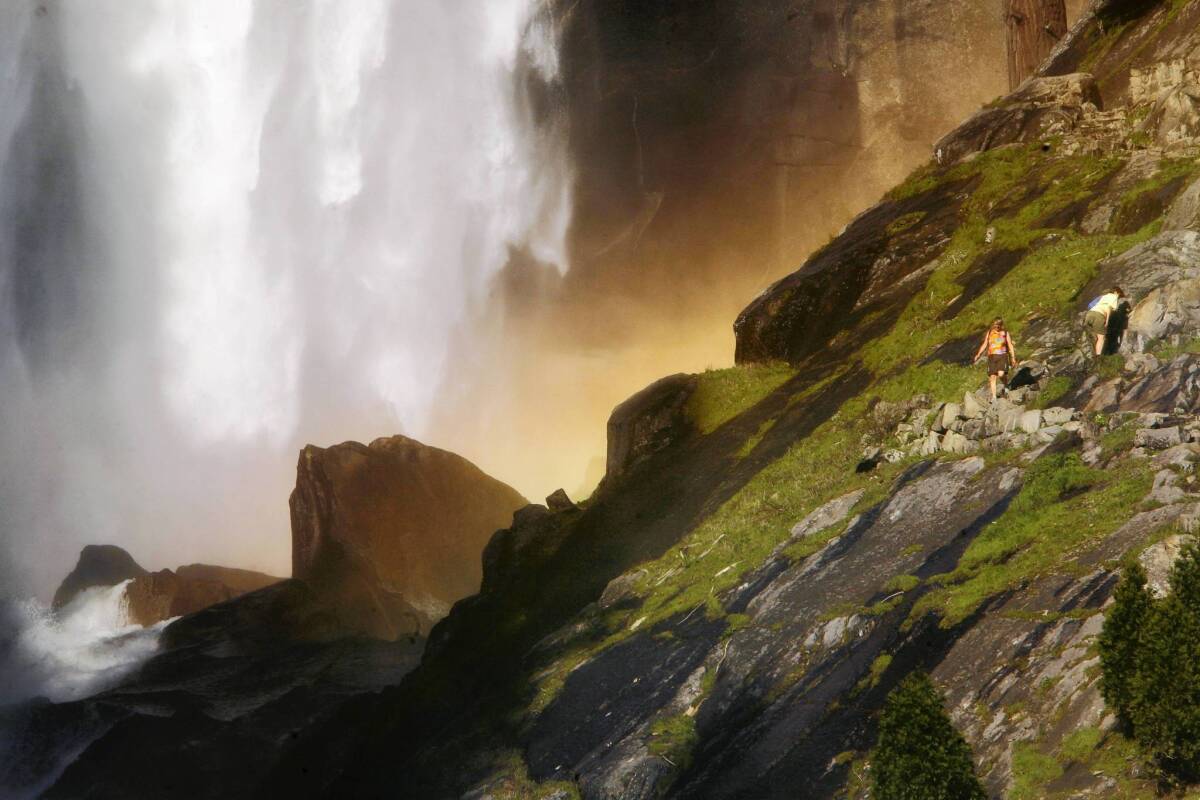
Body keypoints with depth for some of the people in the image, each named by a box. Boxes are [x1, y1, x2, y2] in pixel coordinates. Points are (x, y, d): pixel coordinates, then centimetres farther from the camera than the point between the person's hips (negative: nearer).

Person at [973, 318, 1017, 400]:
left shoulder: (1005, 333, 1)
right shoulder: (989, 332, 8)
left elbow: (1010, 346, 5)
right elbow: (984, 345, 14)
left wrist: (1013, 358, 0)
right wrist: (978, 355, 5)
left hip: (1002, 356, -3)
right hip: (992, 357, 3)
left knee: (1001, 374, -22)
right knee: (992, 377, -2)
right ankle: (994, 396, 4)